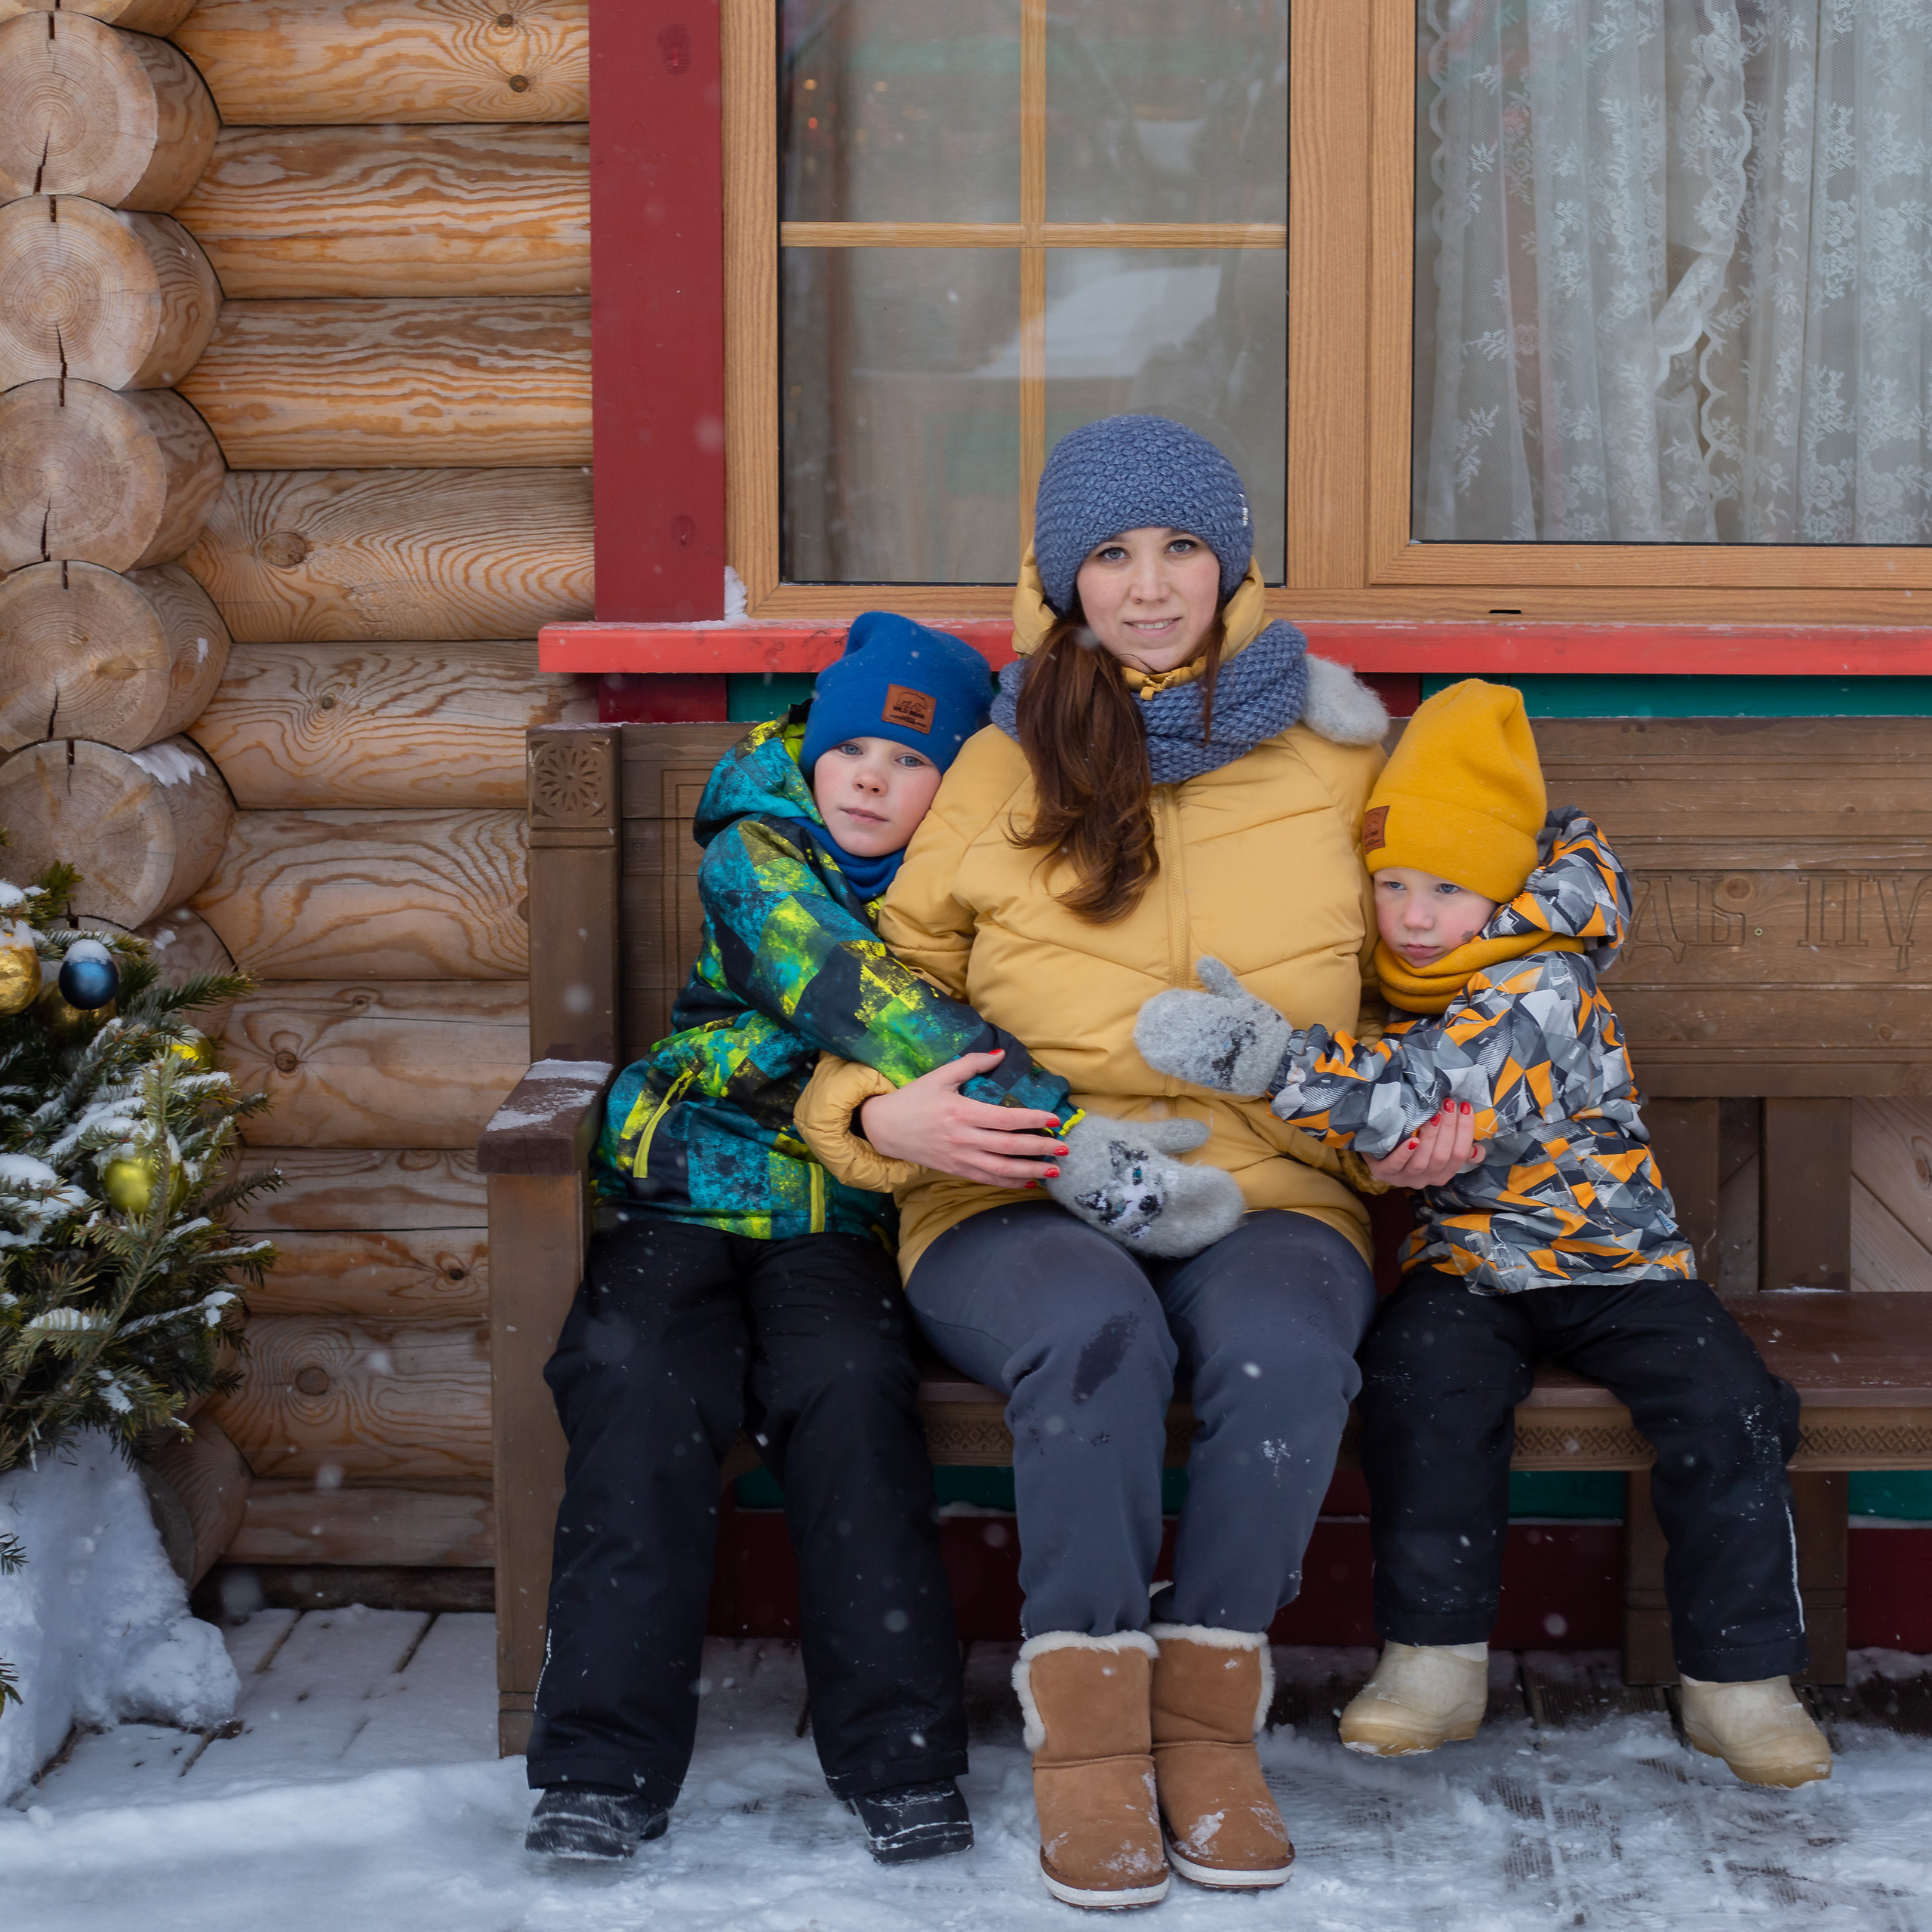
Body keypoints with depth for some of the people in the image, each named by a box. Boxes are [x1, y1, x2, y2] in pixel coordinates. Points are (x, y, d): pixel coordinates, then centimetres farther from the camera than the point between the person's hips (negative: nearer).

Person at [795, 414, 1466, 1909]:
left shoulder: (1331, 758, 12)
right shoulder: (999, 772, 8)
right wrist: (883, 1113, -7)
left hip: (1270, 1194, 1)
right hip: (1022, 1205, -1)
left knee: (1281, 1348, -35)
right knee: (1096, 1331, -36)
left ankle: (1208, 1714, -17)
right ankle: (1087, 1732, -23)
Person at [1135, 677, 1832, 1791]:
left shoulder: (1542, 990, -18)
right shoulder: (1389, 995, 4)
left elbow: (1413, 1097, -32)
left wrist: (1277, 1059, -43)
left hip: (1614, 1261, -3)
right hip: (1466, 1263, 4)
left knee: (1728, 1408, -23)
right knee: (1422, 1376, -28)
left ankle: (1740, 1680, -7)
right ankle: (1437, 1662, -19)